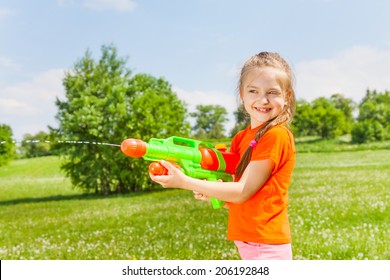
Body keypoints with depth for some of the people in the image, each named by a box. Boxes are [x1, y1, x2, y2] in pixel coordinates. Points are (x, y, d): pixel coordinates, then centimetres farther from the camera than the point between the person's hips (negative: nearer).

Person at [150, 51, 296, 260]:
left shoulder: (277, 135, -16)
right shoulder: (240, 138, 8)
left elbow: (242, 192, -18)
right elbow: (234, 199, 10)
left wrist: (184, 181, -19)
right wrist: (209, 192, -10)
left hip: (266, 247, -8)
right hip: (247, 243, 8)